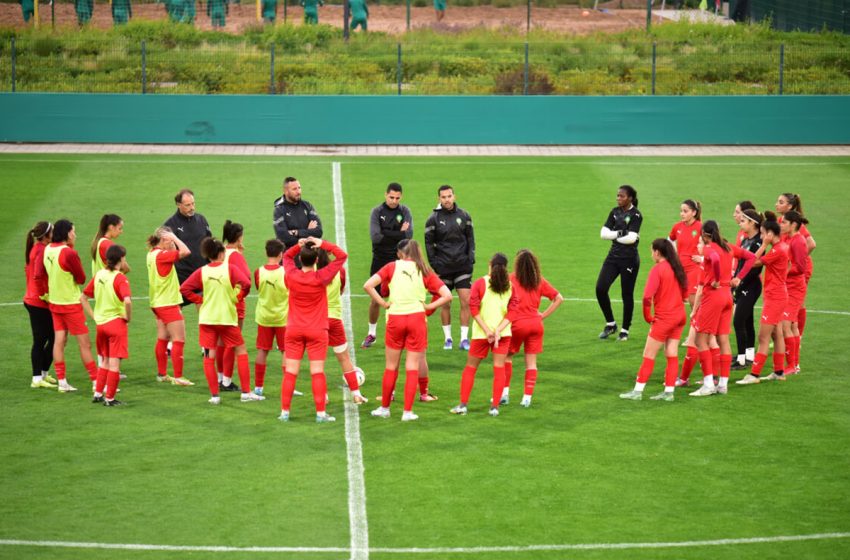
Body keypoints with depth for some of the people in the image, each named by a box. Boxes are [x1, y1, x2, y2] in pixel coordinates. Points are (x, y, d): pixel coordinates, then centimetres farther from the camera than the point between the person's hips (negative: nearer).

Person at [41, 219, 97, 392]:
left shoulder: (47, 249, 1)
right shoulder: (69, 253, -22)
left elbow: (41, 274, 7)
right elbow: (81, 279, -14)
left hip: (54, 301, 7)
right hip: (70, 303, -7)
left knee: (59, 340, 9)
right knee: (84, 343, -2)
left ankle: (62, 382, 9)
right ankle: (97, 382, 1)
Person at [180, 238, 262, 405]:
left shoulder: (202, 272, -1)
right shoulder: (230, 268, -7)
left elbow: (184, 288, -6)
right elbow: (246, 283, -21)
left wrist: (200, 300, 2)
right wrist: (237, 298, -4)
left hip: (207, 319, 2)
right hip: (227, 317, -2)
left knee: (209, 356, 5)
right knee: (241, 352, 11)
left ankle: (214, 395, 1)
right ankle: (246, 392, 8)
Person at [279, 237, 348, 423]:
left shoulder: (291, 275, -7)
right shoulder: (321, 278, -14)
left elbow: (287, 255, 14)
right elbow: (342, 256, -7)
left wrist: (299, 245, -4)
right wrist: (323, 244, -13)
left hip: (294, 330, 2)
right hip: (317, 331, -2)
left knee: (290, 372, 6)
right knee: (317, 372, -1)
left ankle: (284, 411, 7)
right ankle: (321, 413, -3)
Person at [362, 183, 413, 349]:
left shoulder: (405, 211, -1)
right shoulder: (377, 211, -4)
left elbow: (409, 235, -15)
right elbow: (375, 236, -18)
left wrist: (386, 234, -18)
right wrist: (398, 234, -17)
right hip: (380, 260, 0)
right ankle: (372, 333, 22)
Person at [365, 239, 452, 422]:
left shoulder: (393, 266, 3)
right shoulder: (424, 271, 4)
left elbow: (368, 285, -8)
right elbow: (447, 295, -1)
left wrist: (383, 303, -2)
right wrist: (428, 307, 3)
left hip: (395, 319, 0)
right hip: (417, 319, 0)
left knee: (391, 367, 14)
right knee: (412, 368, 6)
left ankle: (384, 408, 21)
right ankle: (407, 411, 4)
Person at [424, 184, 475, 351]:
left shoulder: (463, 215, 5)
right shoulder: (434, 218, -1)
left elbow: (470, 237, 12)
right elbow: (429, 242, 2)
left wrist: (471, 257, 2)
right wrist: (434, 263, -5)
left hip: (463, 266, 1)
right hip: (443, 267, -1)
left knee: (466, 301, -5)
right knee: (445, 303, 3)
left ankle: (464, 338, 2)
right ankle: (447, 338, 15)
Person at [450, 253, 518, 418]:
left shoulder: (480, 283, -6)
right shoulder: (510, 285, 0)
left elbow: (473, 308, -13)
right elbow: (512, 310, -7)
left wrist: (487, 330, -13)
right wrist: (498, 330, -14)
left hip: (481, 334, -1)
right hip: (503, 333, 1)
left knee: (470, 368, 11)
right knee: (499, 368, 5)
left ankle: (463, 405, 9)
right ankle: (494, 407, 0)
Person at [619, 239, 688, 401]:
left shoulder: (657, 270, -15)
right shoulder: (678, 268, 7)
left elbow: (647, 296, -22)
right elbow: (686, 292, 16)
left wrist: (647, 316, -11)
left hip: (664, 318, -7)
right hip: (679, 316, 7)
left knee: (649, 355, -1)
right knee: (672, 356, 8)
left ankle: (638, 391, 1)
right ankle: (669, 391, 9)